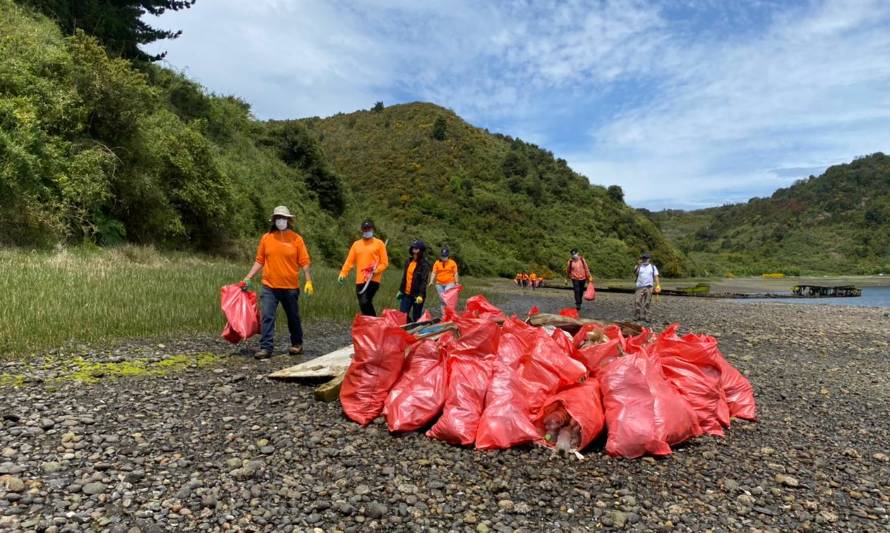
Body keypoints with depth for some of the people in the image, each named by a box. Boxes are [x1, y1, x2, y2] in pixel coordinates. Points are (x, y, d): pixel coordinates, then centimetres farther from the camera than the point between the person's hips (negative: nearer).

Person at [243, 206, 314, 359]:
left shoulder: (296, 238, -2)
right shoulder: (266, 238, 4)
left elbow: (304, 262, -3)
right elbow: (259, 260, 8)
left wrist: (309, 281, -9)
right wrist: (248, 277, 3)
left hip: (290, 287, -1)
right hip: (269, 287, 1)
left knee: (293, 317, 13)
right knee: (267, 317, -6)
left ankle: (297, 344, 29)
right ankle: (266, 348, -2)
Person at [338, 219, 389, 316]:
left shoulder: (379, 243, 5)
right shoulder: (356, 244, 15)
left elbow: (385, 262, 1)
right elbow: (349, 261, 10)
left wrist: (376, 270, -16)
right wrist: (343, 273, -2)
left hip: (373, 280, -5)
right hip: (360, 280, 5)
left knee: (365, 302, -20)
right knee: (363, 304, 6)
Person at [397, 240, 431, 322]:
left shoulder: (424, 264, -10)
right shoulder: (408, 262, 12)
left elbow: (424, 281, -16)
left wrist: (421, 295, -23)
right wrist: (401, 290, 18)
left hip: (417, 295, -6)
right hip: (406, 294, 7)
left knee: (416, 318, 1)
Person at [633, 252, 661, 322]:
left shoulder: (653, 267, 8)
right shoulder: (639, 266, 8)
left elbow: (656, 277, 2)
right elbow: (635, 272, -11)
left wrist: (658, 285, -11)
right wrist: (638, 265, -26)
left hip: (648, 287, 0)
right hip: (640, 287, 0)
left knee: (647, 303, 2)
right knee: (637, 301, -9)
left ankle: (645, 317, 9)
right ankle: (637, 316, -2)